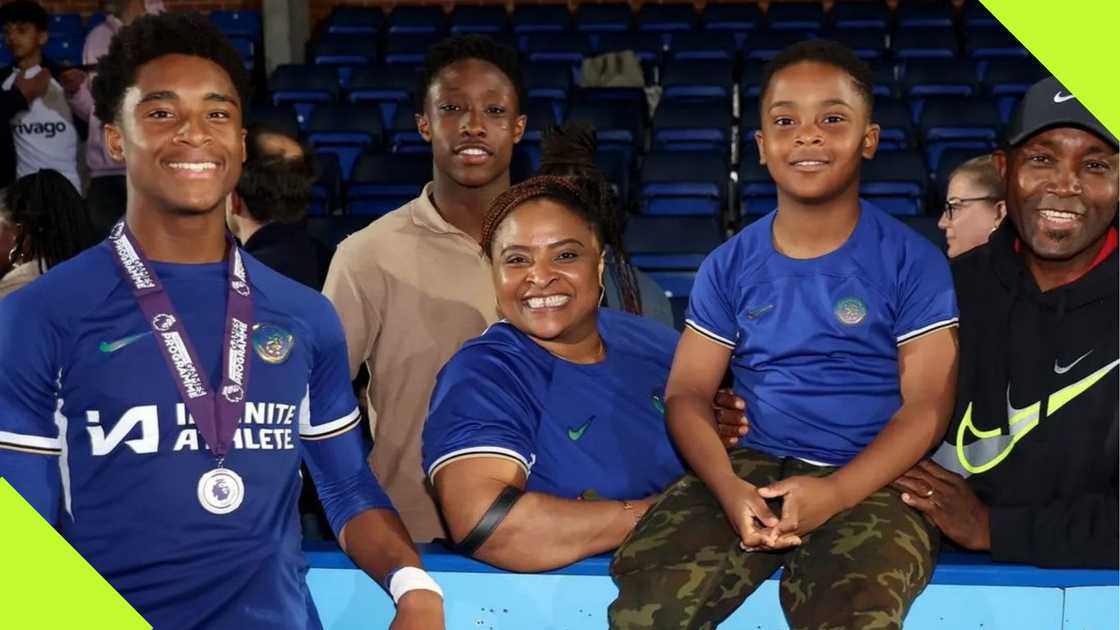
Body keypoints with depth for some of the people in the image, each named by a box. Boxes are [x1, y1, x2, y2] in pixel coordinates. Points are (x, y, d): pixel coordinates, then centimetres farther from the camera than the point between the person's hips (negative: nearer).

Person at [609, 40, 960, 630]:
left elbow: (927, 405, -3)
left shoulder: (912, 261, 1)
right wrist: (729, 487, -14)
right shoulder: (729, 265, 9)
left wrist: (834, 493, -19)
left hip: (870, 478, -2)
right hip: (752, 465, 2)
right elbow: (687, 393, 7)